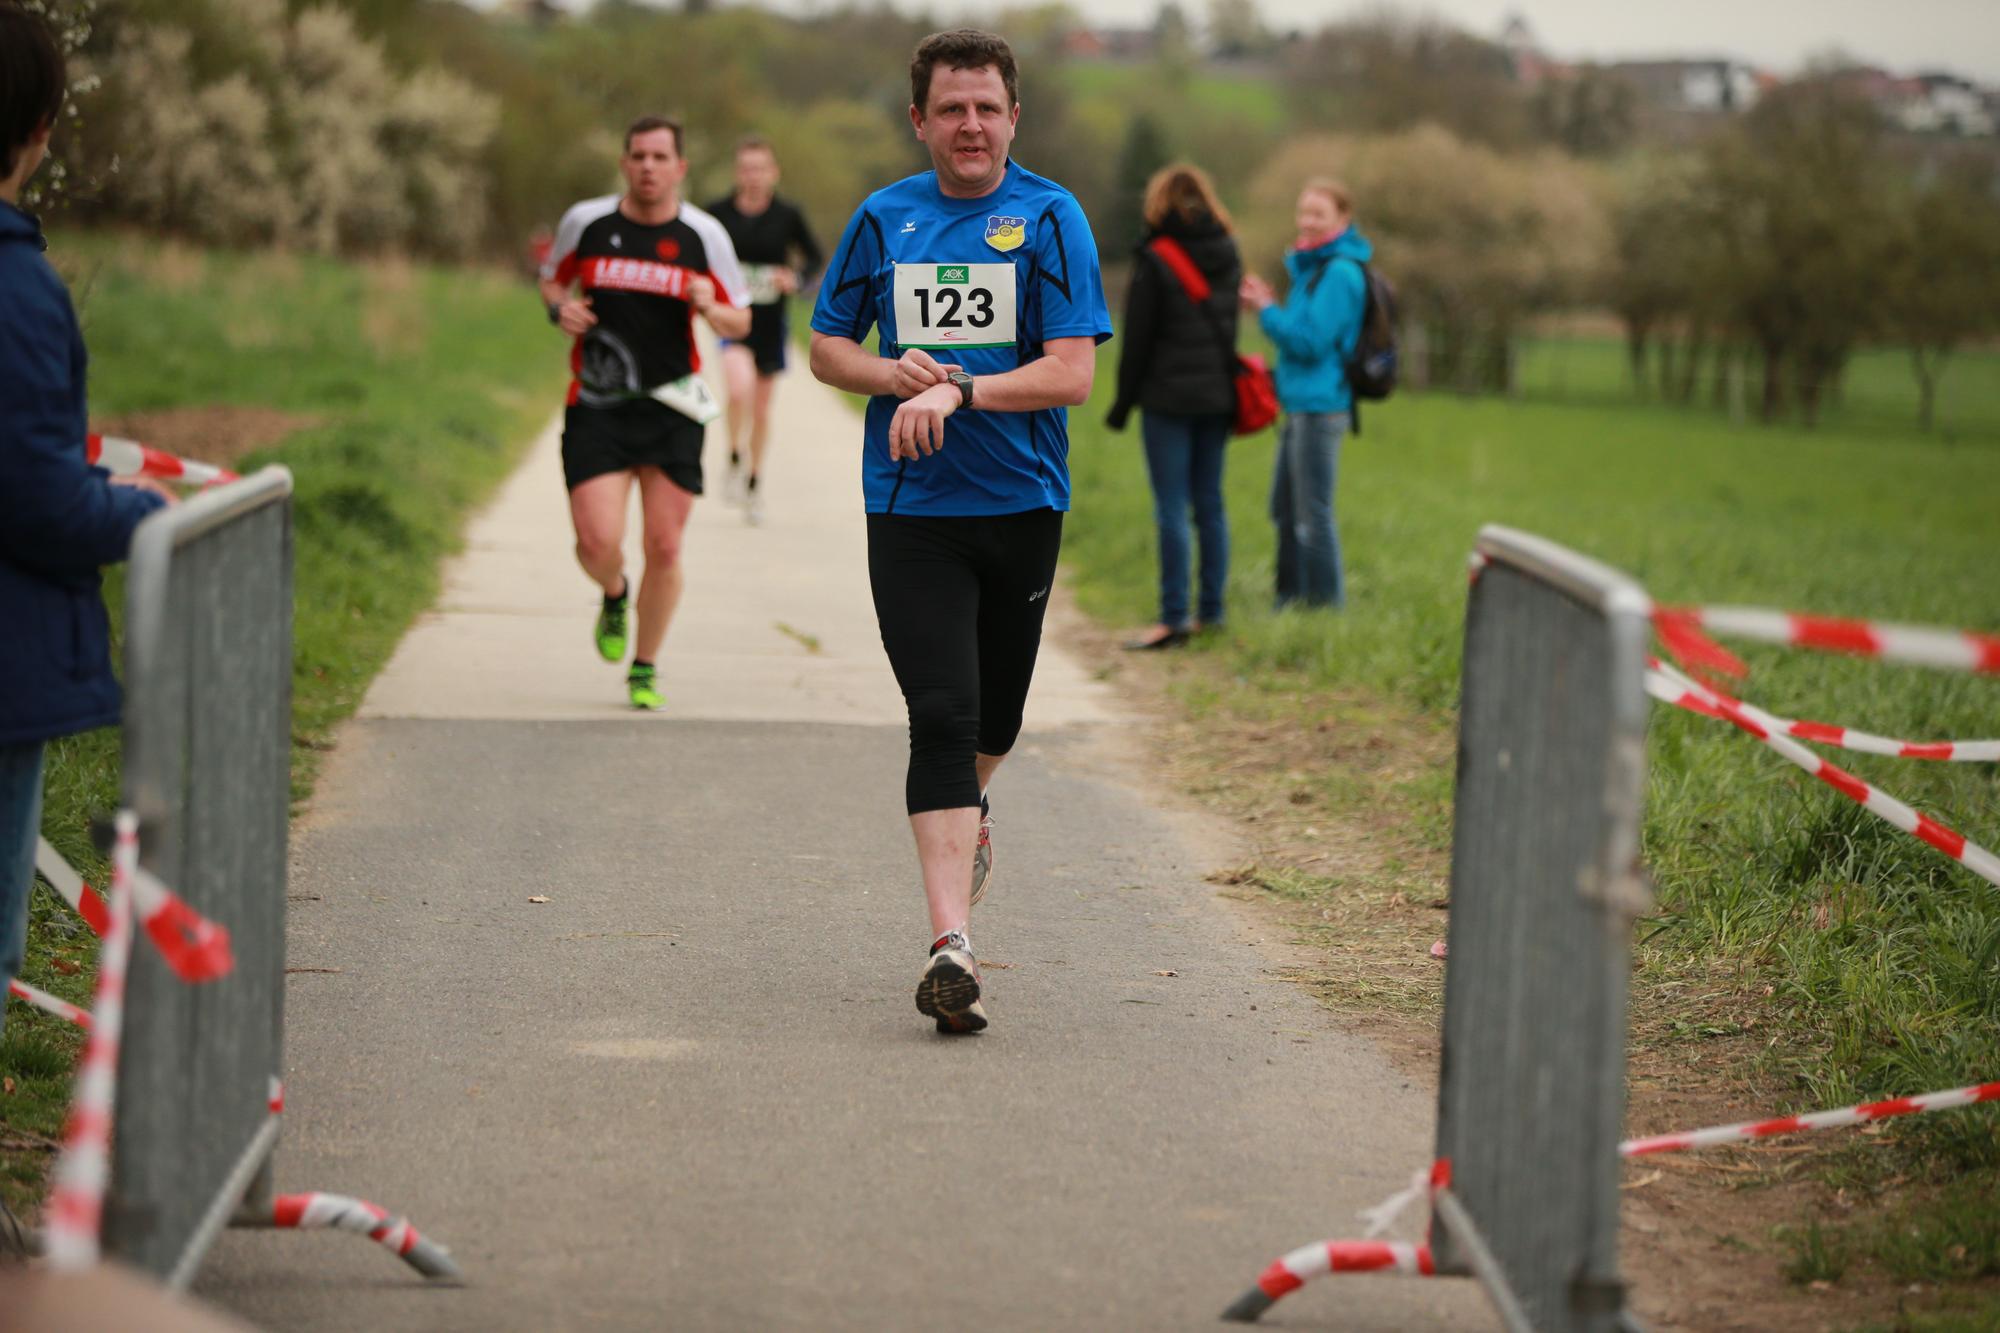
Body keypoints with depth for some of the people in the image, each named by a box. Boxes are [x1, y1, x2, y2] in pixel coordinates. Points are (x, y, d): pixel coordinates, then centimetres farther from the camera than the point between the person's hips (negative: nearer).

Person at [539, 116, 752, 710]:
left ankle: (645, 669, 18)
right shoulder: (586, 222, 1)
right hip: (596, 408, 0)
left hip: (671, 410, 0)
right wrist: (559, 307, -4)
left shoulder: (704, 235, 1)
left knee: (664, 548, -1)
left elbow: (740, 322, 8)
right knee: (598, 543, -12)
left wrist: (710, 308, -14)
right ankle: (615, 596, 26)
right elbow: (552, 279, 19)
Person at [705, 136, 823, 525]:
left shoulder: (787, 216, -2)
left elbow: (814, 257, 9)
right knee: (741, 387, -28)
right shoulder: (719, 213, -4)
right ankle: (735, 461, -4)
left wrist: (797, 278, -10)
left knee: (761, 407, 13)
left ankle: (754, 483, 32)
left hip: (770, 321, 2)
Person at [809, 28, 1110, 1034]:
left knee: (995, 714, 14)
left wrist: (958, 391, -22)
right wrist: (897, 375, -7)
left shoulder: (1049, 218, -3)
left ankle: (966, 811, 50)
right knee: (941, 714, -13)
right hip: (909, 509, 0)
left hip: (1021, 504, 0)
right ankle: (949, 946, -18)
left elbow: (1072, 373, -10)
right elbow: (826, 347, 14)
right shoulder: (883, 218, 5)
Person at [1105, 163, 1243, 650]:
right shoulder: (1227, 254, 8)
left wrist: (1122, 402, -2)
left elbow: (1138, 338, -9)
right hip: (1217, 395, 6)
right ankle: (1212, 611, 13)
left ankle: (1174, 618, -6)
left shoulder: (1155, 260, -10)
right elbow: (1229, 327, 13)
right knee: (1210, 502, 11)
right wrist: (1225, 381, 18)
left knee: (1171, 508, -5)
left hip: (1169, 395, -6)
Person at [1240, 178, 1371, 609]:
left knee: (1313, 515, -4)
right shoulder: (1312, 266, 16)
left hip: (1320, 407, -10)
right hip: (1300, 406, 10)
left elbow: (1311, 341, -19)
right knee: (1285, 509, 19)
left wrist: (1267, 309, -8)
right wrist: (1270, 306, 6)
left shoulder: (1340, 273, -15)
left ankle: (1326, 607, 3)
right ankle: (1291, 601, 29)